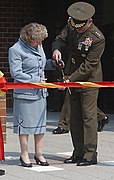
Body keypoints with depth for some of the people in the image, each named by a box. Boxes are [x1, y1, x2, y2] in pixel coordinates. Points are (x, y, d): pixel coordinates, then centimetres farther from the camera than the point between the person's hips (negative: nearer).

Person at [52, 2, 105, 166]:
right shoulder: (71, 26, -2)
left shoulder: (98, 38, -22)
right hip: (72, 78, 7)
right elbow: (60, 39, 7)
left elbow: (89, 65, -22)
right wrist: (56, 49, -18)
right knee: (75, 117, 10)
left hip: (89, 80, -7)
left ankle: (90, 155, -3)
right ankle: (78, 153, 17)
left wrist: (71, 79, -23)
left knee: (88, 116, -8)